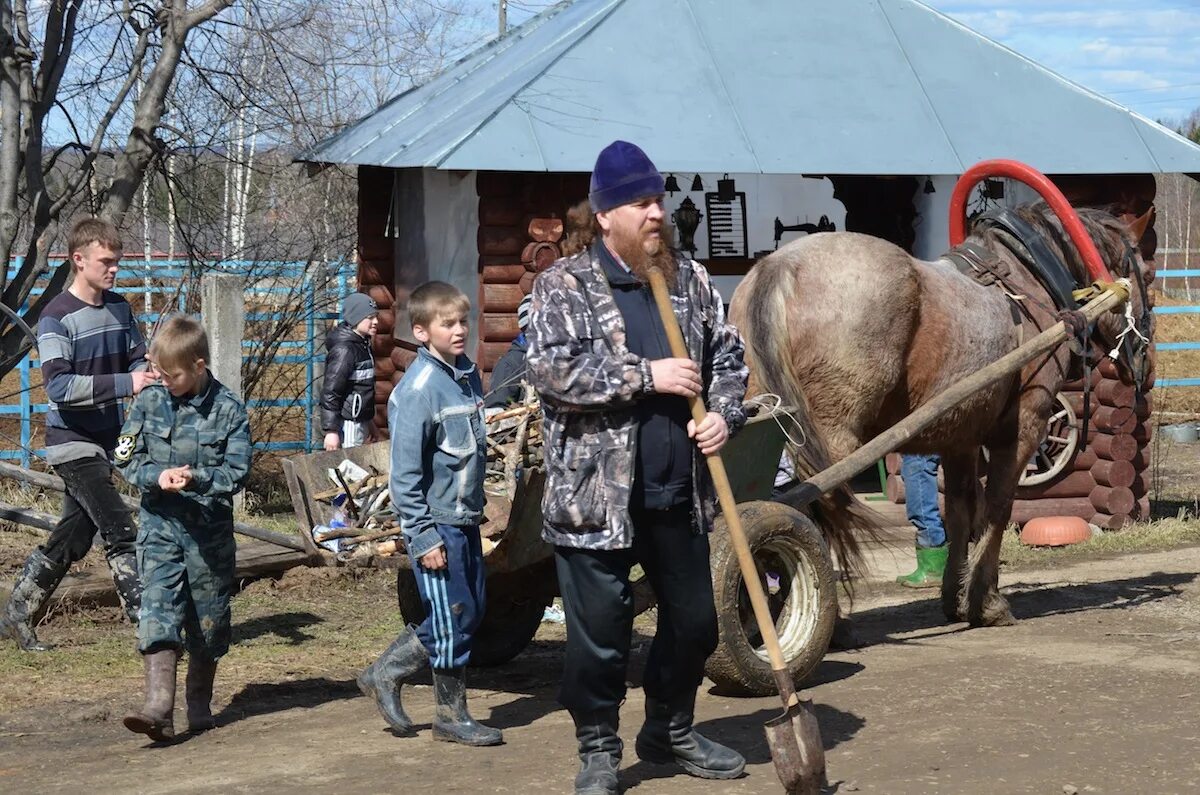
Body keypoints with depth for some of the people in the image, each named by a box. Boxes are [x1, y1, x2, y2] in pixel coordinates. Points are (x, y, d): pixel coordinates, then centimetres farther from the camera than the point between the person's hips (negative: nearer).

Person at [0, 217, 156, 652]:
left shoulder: (120, 308, 7)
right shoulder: (57, 317, -15)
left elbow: (137, 360, 14)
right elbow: (59, 387, -24)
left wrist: (152, 375, -11)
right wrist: (125, 384, -31)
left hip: (105, 441, 7)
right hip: (72, 441, -7)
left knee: (71, 540, 13)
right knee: (121, 532, -13)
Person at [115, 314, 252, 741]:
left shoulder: (228, 410, -6)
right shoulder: (149, 402, 1)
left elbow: (237, 473, -8)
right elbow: (127, 460, 3)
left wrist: (197, 477, -25)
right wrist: (158, 477, -16)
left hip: (210, 530, -1)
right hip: (160, 525, 1)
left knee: (207, 621, 10)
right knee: (158, 615, -11)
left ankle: (199, 703, 27)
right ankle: (158, 706, -19)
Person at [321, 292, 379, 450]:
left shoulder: (363, 344, 11)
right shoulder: (344, 350, -17)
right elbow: (330, 392, -19)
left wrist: (370, 420, 25)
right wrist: (330, 430, -21)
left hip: (360, 421, 9)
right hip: (348, 424, -9)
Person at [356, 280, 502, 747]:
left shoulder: (468, 375, 8)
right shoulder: (418, 388, -17)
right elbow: (405, 473, -18)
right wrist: (423, 537, -18)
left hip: (466, 520, 9)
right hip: (437, 524, -9)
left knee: (470, 614, 13)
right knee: (454, 619, -1)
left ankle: (386, 675, 24)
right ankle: (452, 717, 13)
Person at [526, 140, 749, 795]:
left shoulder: (689, 278, 10)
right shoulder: (564, 284, -6)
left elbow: (728, 355, 16)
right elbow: (551, 370, -18)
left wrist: (724, 414, -4)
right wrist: (647, 376, -18)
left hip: (679, 495, 5)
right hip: (595, 496, -5)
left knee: (694, 622, 15)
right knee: (599, 635, 1)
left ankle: (671, 733, 35)